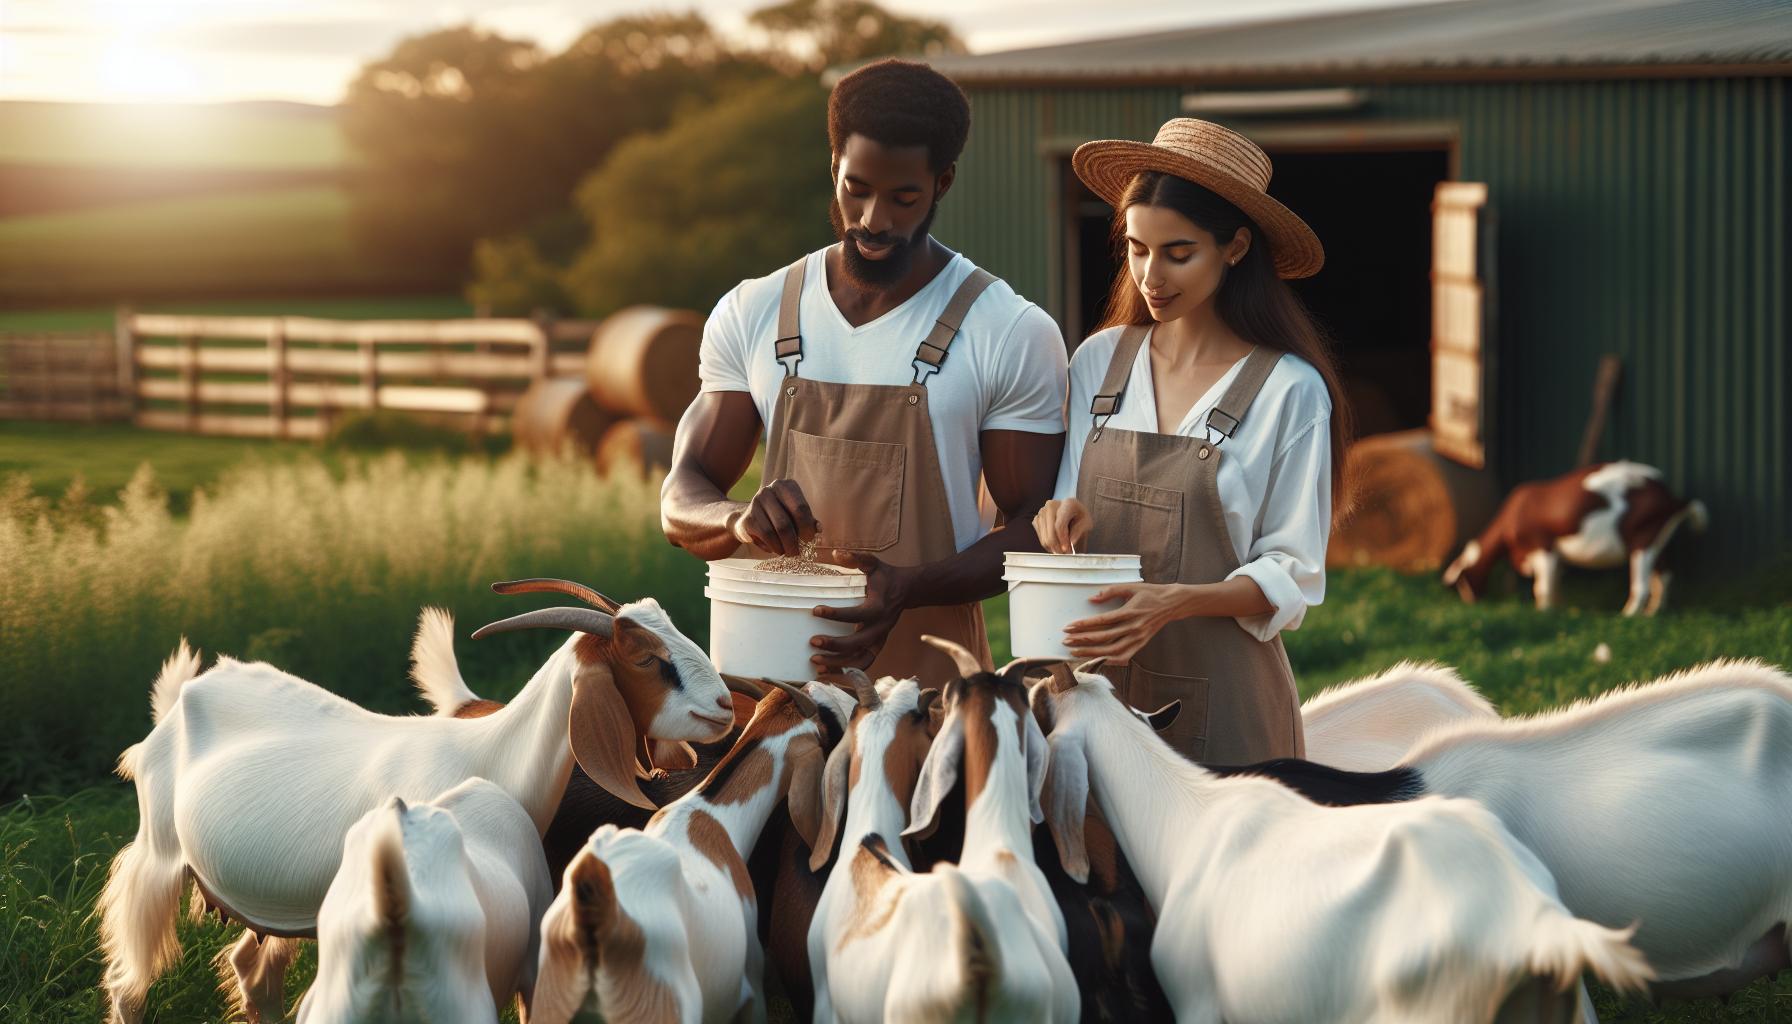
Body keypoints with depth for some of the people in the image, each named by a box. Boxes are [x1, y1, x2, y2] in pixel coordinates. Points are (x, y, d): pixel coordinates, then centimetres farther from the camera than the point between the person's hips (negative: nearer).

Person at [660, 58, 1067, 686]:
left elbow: (1032, 529, -2)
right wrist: (742, 520, -18)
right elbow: (683, 505, 6)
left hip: (931, 675, -2)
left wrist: (911, 587, -20)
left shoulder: (1013, 334, -3)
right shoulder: (751, 316, 6)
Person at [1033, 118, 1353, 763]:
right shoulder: (1099, 361, 7)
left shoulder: (1289, 390, -6)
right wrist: (1063, 519, -8)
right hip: (1096, 686, 3)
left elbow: (1292, 576, -7)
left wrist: (1176, 602, -22)